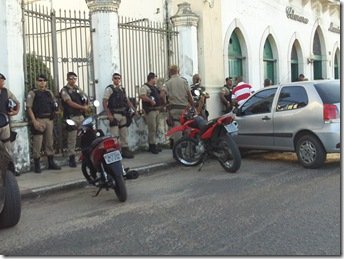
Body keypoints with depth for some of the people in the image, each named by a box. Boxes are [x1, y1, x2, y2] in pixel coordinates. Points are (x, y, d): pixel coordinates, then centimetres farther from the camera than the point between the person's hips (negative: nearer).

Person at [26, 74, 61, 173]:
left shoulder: (49, 93, 15)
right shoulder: (32, 93, -2)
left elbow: (54, 104, 25)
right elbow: (29, 108, -9)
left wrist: (55, 107, 2)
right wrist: (34, 121, -17)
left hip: (49, 119, 6)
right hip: (38, 120, -5)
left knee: (50, 142, 11)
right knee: (37, 143, -5)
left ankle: (51, 162, 20)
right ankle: (36, 164, 3)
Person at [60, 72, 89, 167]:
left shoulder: (78, 89, 16)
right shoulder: (64, 90, -4)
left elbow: (85, 98, 16)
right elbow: (70, 103, -14)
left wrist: (86, 107, -4)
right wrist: (83, 107, -14)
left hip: (81, 116, 6)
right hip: (71, 117, -6)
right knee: (71, 139, -2)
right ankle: (72, 158, 5)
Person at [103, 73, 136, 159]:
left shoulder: (122, 89, 16)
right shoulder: (109, 89, -4)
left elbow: (127, 101, 20)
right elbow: (104, 102, -10)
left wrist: (134, 110, 9)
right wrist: (109, 115, -17)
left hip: (123, 114, 7)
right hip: (114, 115, -7)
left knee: (124, 134, 11)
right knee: (115, 136, -9)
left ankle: (125, 150, 18)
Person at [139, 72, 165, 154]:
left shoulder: (155, 87, 20)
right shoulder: (145, 87, -10)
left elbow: (160, 96, 28)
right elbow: (141, 96, -27)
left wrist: (162, 91, 9)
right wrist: (151, 101, -24)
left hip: (156, 110, 10)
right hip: (150, 110, -10)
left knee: (155, 128, 13)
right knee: (152, 128, -10)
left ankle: (154, 145, 22)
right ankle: (152, 145, -4)